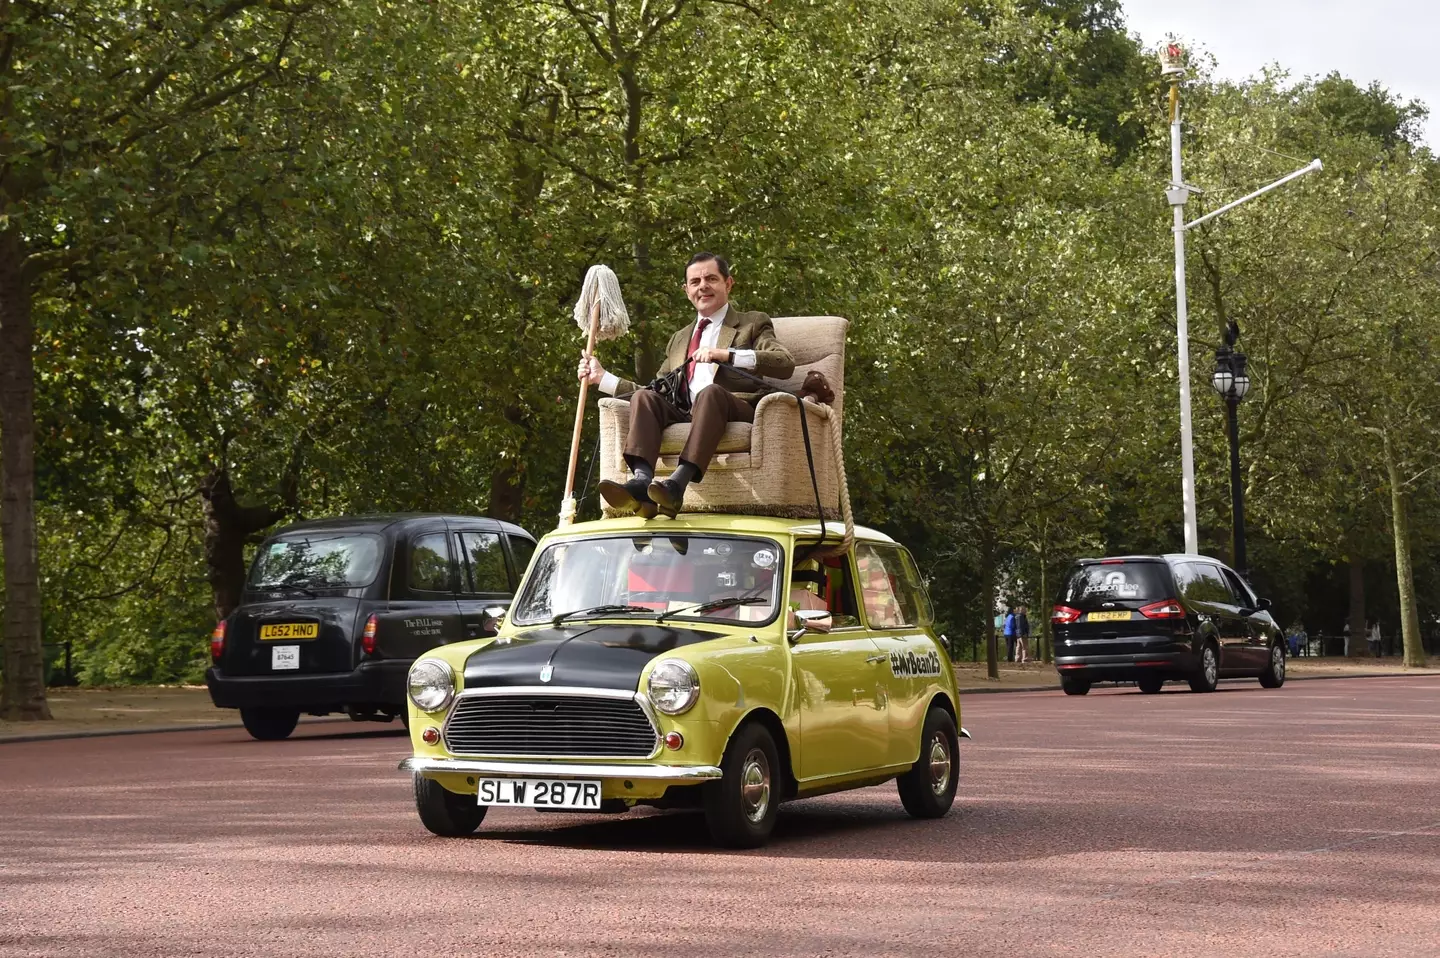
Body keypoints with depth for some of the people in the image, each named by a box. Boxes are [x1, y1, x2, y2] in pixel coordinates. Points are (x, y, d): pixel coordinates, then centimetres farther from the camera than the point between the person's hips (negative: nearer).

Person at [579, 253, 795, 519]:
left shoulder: (753, 324, 18)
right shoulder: (679, 339, 35)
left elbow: (785, 363, -2)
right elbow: (660, 390, 30)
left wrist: (726, 354, -14)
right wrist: (603, 378, 22)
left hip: (738, 411, -4)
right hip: (687, 416, 4)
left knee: (711, 392, -35)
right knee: (644, 397, -23)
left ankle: (677, 484, -52)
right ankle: (641, 482, -46)